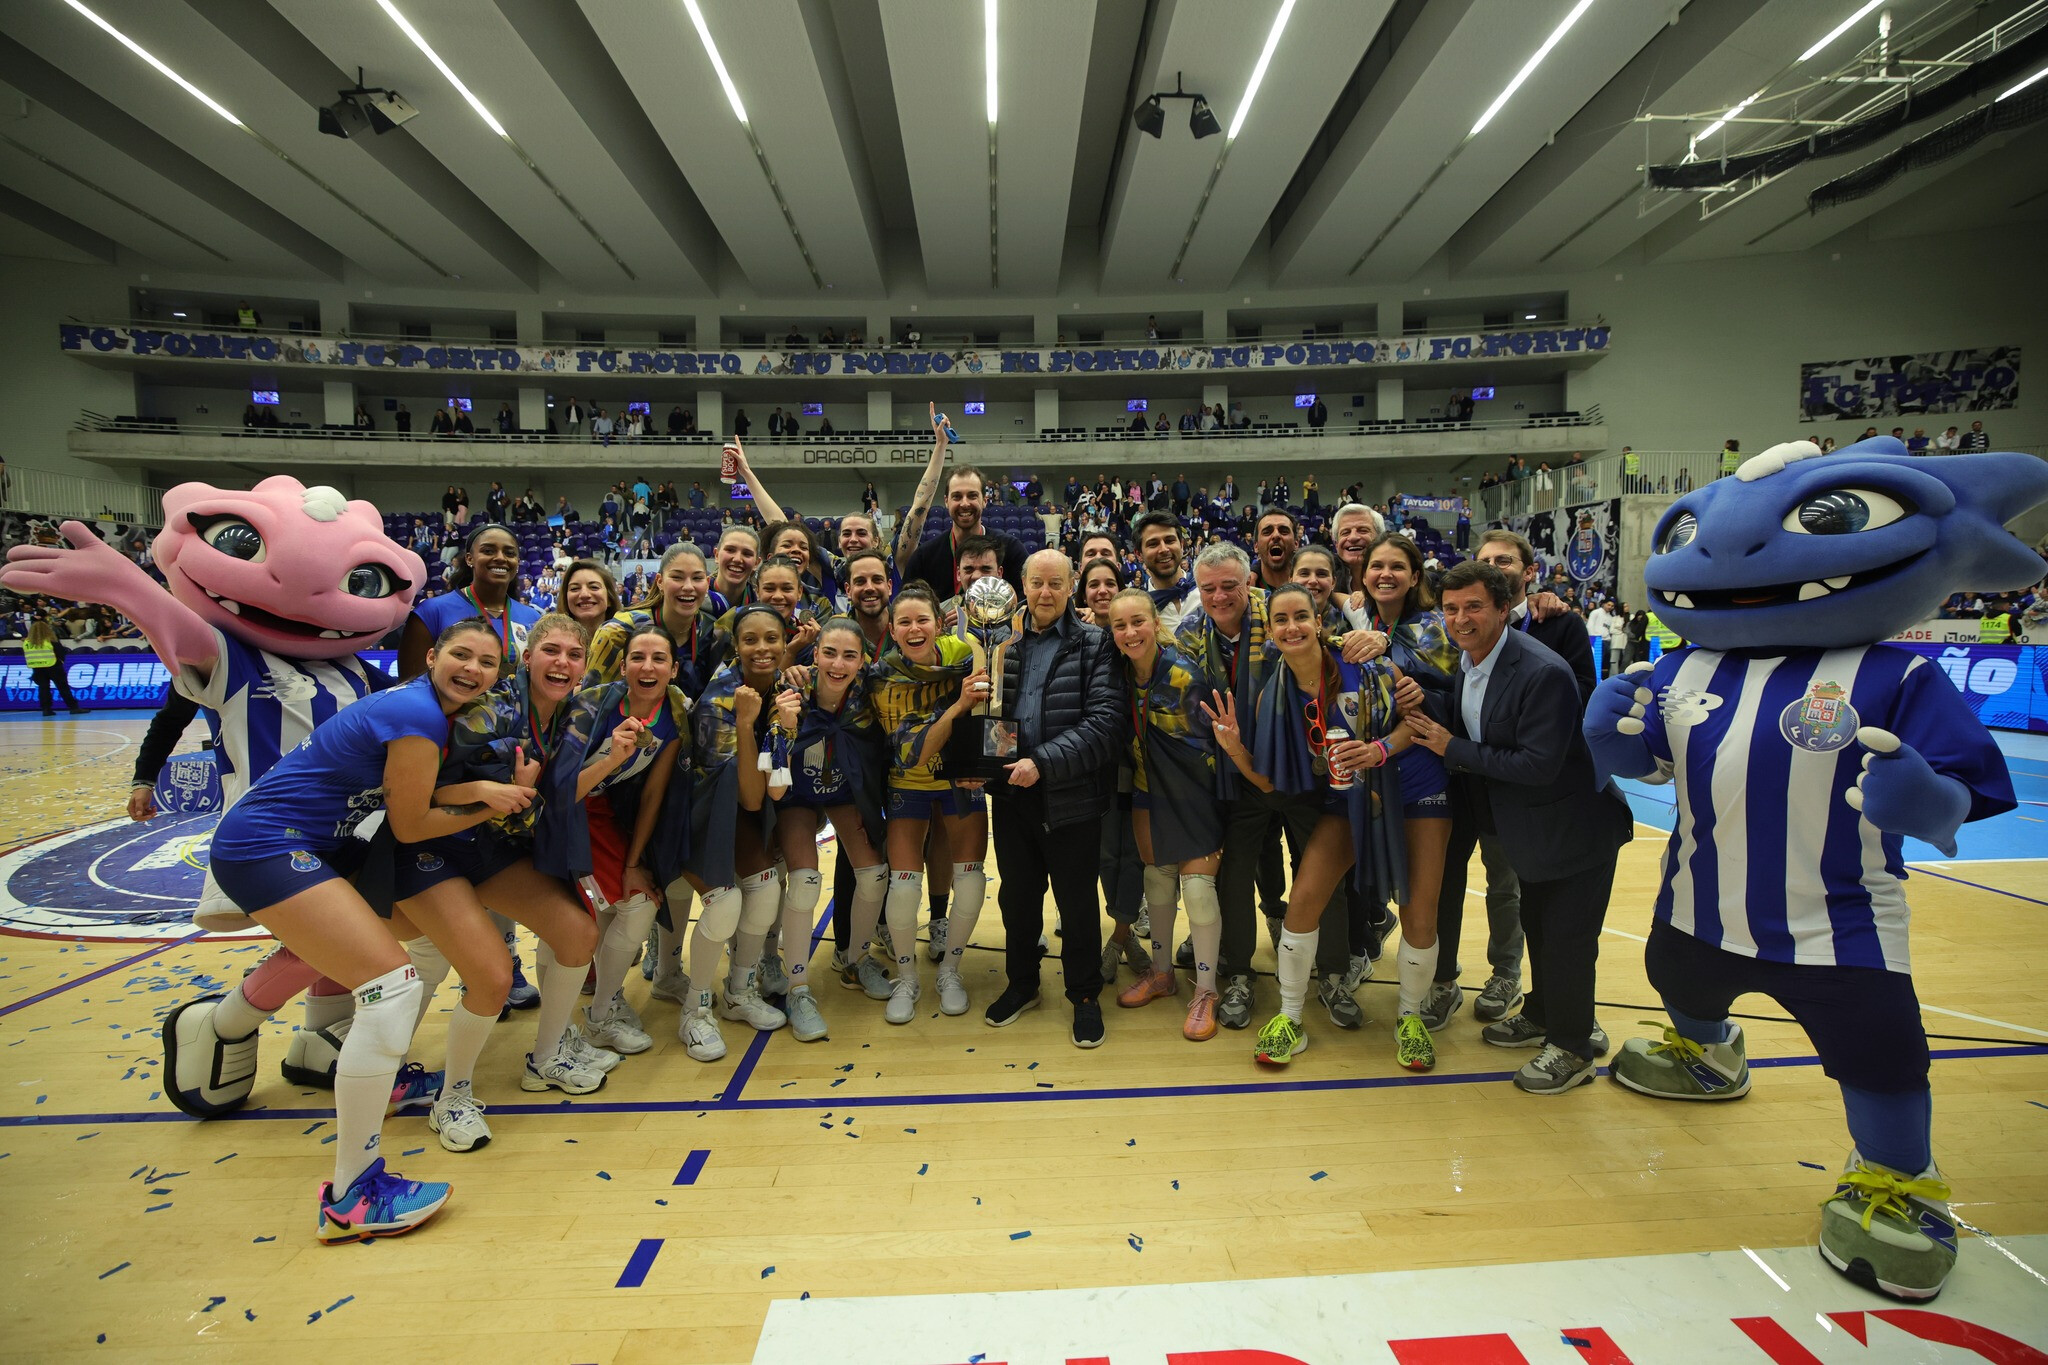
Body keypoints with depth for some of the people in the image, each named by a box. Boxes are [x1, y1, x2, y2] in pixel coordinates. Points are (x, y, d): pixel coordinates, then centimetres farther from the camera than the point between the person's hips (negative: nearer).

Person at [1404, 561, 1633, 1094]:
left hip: (1574, 826, -8)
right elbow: (1463, 723, 3)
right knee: (1537, 926, 24)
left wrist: (1453, 749, -26)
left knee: (1567, 937, 5)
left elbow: (1539, 765, -31)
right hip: (1530, 828, 9)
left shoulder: (1544, 673, -30)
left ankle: (1574, 1047, 25)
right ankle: (1543, 1015, 45)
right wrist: (1421, 704, -17)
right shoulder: (1469, 658, -3)